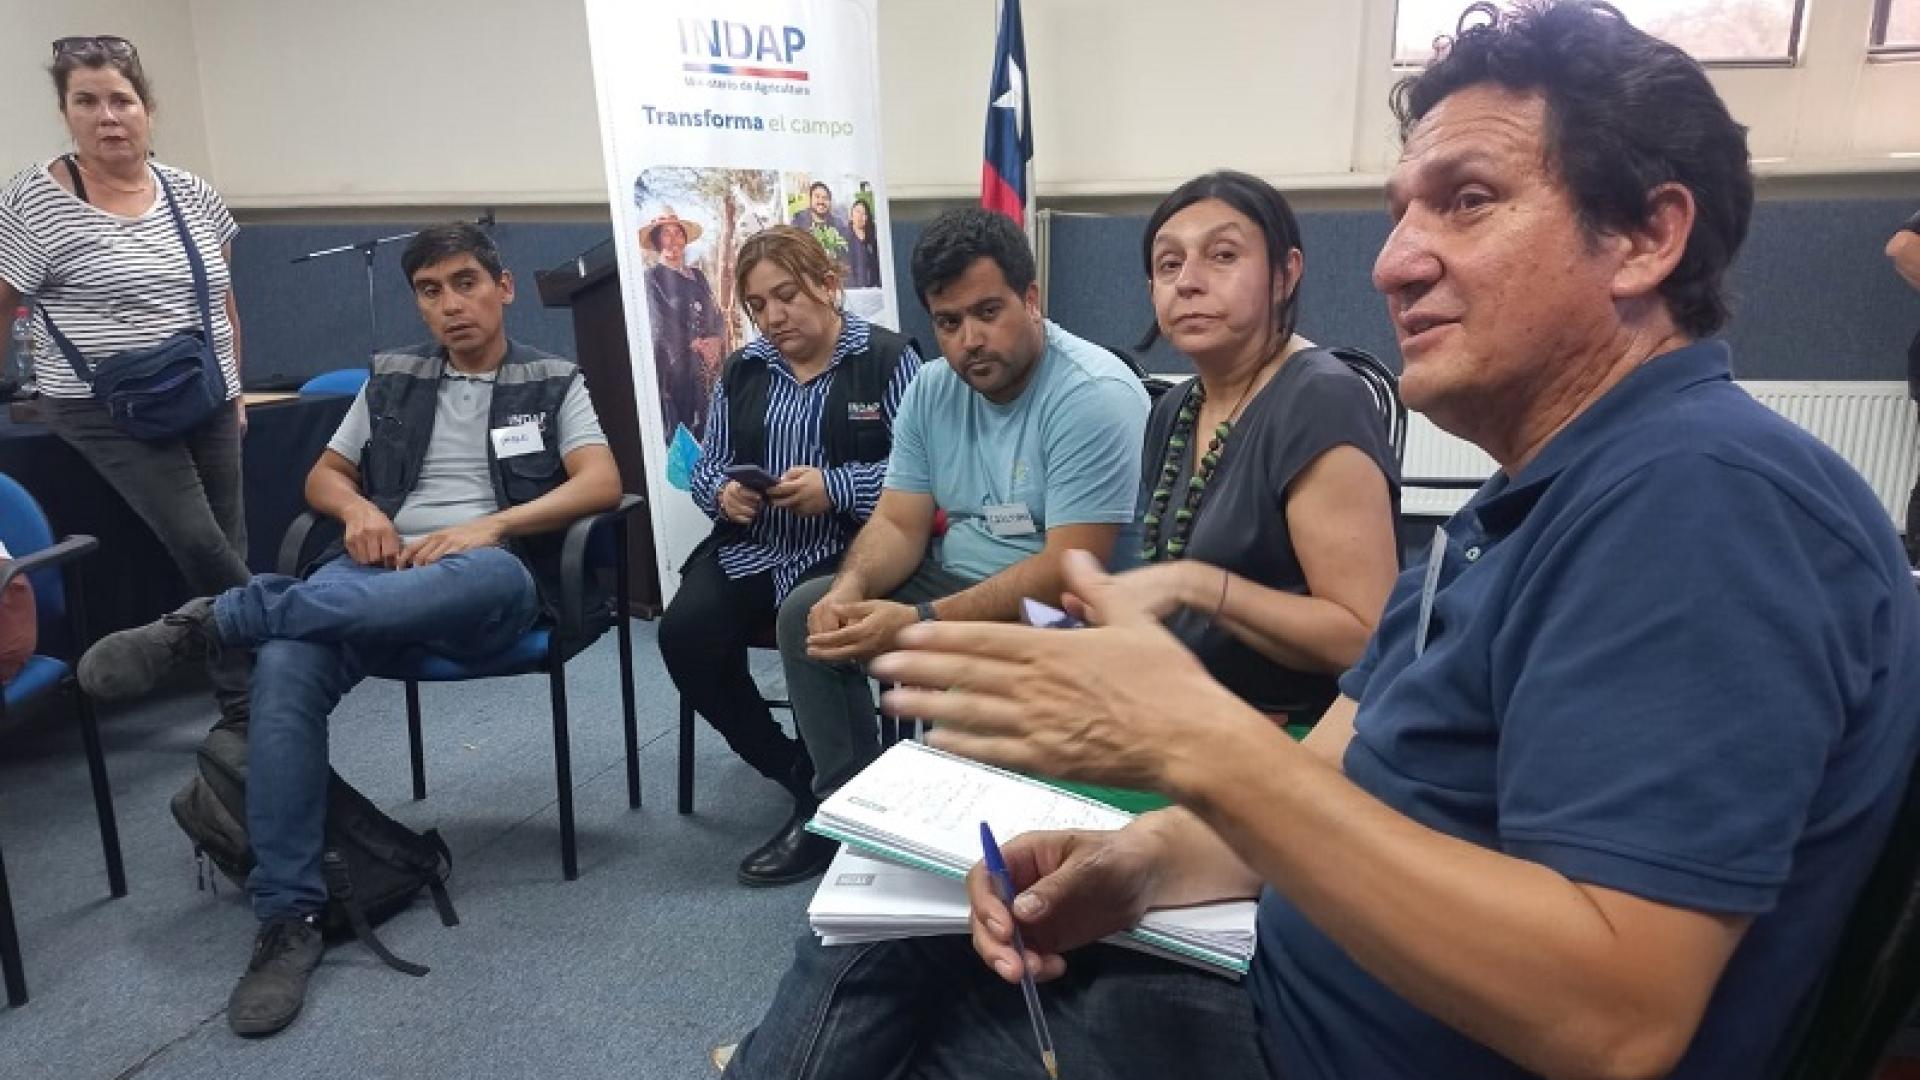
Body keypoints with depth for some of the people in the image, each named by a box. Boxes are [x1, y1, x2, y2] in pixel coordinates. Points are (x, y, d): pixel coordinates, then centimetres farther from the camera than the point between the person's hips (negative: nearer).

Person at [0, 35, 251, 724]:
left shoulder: (192, 194, 8)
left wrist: (234, 391, 16)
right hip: (108, 412, -4)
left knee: (228, 549, 3)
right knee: (199, 544, -18)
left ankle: (246, 706, 12)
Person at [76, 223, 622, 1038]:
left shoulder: (553, 382, 13)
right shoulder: (392, 379, 23)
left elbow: (602, 483, -2)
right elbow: (323, 475, 24)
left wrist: (492, 524, -15)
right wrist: (358, 507, -2)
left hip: (488, 580, -3)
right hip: (377, 571, 3)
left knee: (492, 571, -43)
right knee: (285, 668, -30)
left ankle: (210, 621, -37)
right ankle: (287, 919, -24)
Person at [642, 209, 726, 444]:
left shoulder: (698, 275, 17)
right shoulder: (652, 276, -1)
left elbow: (716, 317, 14)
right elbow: (660, 326, -7)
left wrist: (716, 341, -6)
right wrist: (695, 346, -5)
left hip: (704, 366, 6)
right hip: (672, 365, -5)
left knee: (706, 430, 1)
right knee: (676, 433, -7)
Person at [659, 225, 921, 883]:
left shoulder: (887, 358, -2)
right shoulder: (743, 370, 16)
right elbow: (707, 465, 16)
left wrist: (836, 487, -23)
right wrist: (724, 494, -7)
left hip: (846, 550, -5)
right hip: (753, 548, 6)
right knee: (685, 632, -20)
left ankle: (825, 801, -6)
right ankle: (797, 773, 2)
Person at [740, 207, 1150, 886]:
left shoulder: (1094, 395, -22)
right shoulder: (932, 390, 2)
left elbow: (1071, 570, -27)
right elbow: (898, 523, 2)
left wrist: (920, 624, -32)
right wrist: (851, 589, -22)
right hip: (955, 582, 8)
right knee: (807, 612, -2)